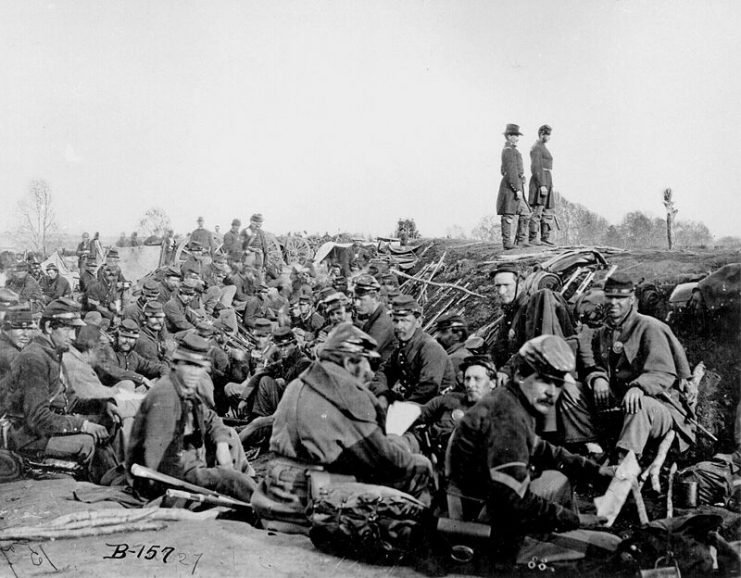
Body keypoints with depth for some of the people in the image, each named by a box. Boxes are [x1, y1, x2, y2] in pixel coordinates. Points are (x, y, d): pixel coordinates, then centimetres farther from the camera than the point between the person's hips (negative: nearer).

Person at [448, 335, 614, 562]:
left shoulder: (509, 401, 6)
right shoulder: (508, 418, -25)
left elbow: (541, 450, 19)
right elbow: (514, 501, -29)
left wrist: (595, 470, 11)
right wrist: (574, 520, -21)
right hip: (475, 510, -10)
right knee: (557, 481, -4)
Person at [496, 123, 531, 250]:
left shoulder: (507, 150, 21)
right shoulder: (509, 151, -11)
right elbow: (511, 171, -19)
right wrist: (518, 189, -21)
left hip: (514, 187, 11)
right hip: (511, 186, -11)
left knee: (524, 214, 10)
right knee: (508, 215, -7)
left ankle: (521, 241, 12)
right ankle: (507, 243, -5)